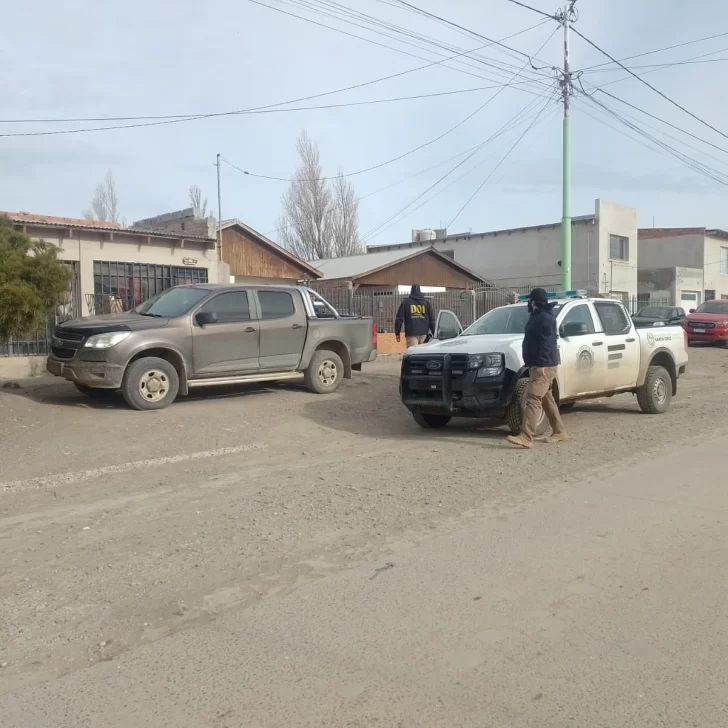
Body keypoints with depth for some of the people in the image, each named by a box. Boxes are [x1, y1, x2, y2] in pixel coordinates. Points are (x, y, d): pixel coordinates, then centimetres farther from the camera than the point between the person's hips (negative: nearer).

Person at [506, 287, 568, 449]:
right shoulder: (538, 316, 19)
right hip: (539, 365, 11)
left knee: (533, 399, -17)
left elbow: (547, 343, -23)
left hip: (544, 366, -11)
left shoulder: (544, 318, -14)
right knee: (546, 399, 16)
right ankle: (559, 432, 25)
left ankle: (526, 438, -23)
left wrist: (541, 364, -28)